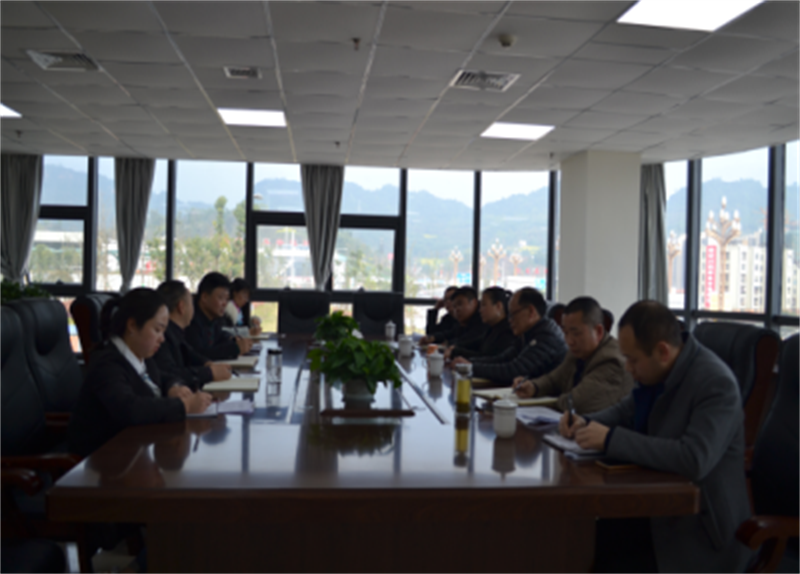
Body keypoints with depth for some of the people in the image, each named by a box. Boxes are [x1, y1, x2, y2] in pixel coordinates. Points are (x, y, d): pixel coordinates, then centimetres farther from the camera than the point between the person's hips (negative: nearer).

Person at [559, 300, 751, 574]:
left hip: (698, 529, -7)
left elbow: (694, 460, -34)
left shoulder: (716, 383, -22)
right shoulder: (654, 371, 1)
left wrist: (611, 439, -29)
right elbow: (626, 410, 19)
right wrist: (586, 423, -2)